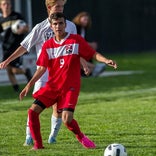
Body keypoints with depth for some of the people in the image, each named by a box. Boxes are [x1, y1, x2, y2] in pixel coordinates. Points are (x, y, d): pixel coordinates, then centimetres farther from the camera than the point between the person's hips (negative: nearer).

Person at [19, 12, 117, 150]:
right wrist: (29, 85, -3)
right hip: (52, 86, 4)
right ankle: (38, 144, 6)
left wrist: (106, 60, -23)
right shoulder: (48, 45, 6)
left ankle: (81, 136, 13)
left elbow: (93, 54, -4)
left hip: (70, 87, -4)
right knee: (33, 111, -9)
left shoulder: (76, 40, -3)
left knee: (67, 119, -19)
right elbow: (42, 68, 5)